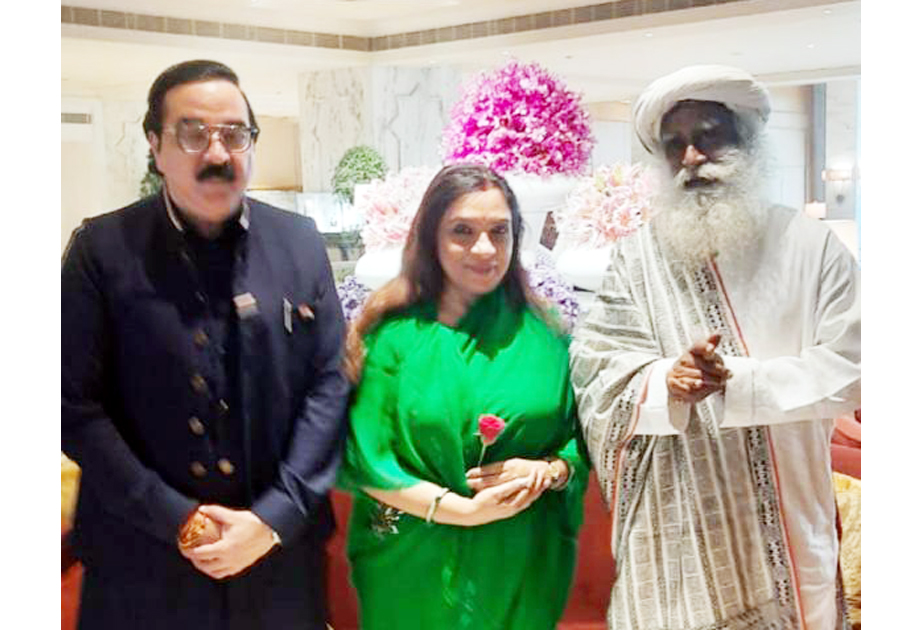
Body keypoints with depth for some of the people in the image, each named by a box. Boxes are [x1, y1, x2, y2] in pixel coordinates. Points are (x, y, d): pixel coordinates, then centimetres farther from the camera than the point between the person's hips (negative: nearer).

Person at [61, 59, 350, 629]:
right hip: (146, 557, -2)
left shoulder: (299, 241, 1)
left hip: (281, 550, 2)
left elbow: (331, 381, 0)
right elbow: (78, 404, -7)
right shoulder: (102, 248, -5)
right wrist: (176, 519, -12)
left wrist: (276, 517, -9)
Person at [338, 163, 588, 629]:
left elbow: (584, 441, 6)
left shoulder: (544, 337, 1)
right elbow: (365, 459, -9)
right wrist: (461, 509, -16)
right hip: (415, 573, -2)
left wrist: (547, 471, -15)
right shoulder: (393, 335, -6)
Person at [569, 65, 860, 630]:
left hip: (789, 515, 0)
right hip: (677, 518, 0)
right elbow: (598, 376, -4)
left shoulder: (809, 245, 2)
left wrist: (733, 381, -16)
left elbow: (849, 369, -6)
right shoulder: (638, 258, 4)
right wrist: (668, 380, -24)